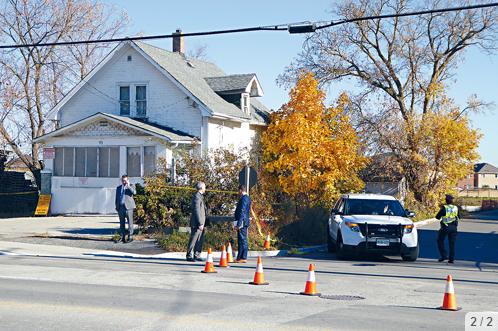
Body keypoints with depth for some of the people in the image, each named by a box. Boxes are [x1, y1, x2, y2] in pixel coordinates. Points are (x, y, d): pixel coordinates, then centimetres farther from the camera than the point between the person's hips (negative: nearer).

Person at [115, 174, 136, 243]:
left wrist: (128, 186, -17)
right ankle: (122, 237, 10)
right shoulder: (118, 188, 18)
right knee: (121, 223, 6)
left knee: (130, 222, -5)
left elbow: (134, 192, -15)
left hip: (128, 206, -4)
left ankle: (130, 237, -3)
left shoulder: (131, 186, 6)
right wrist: (117, 207, 13)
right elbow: (117, 198, 20)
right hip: (120, 207, 4)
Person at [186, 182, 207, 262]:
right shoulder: (196, 196, -13)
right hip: (197, 223, -10)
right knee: (193, 239, -6)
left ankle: (197, 255, 16)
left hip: (201, 222, 10)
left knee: (200, 240, 11)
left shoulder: (200, 196, 19)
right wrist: (200, 224, -21)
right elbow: (196, 211, -18)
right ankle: (189, 256, -2)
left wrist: (203, 223, 19)